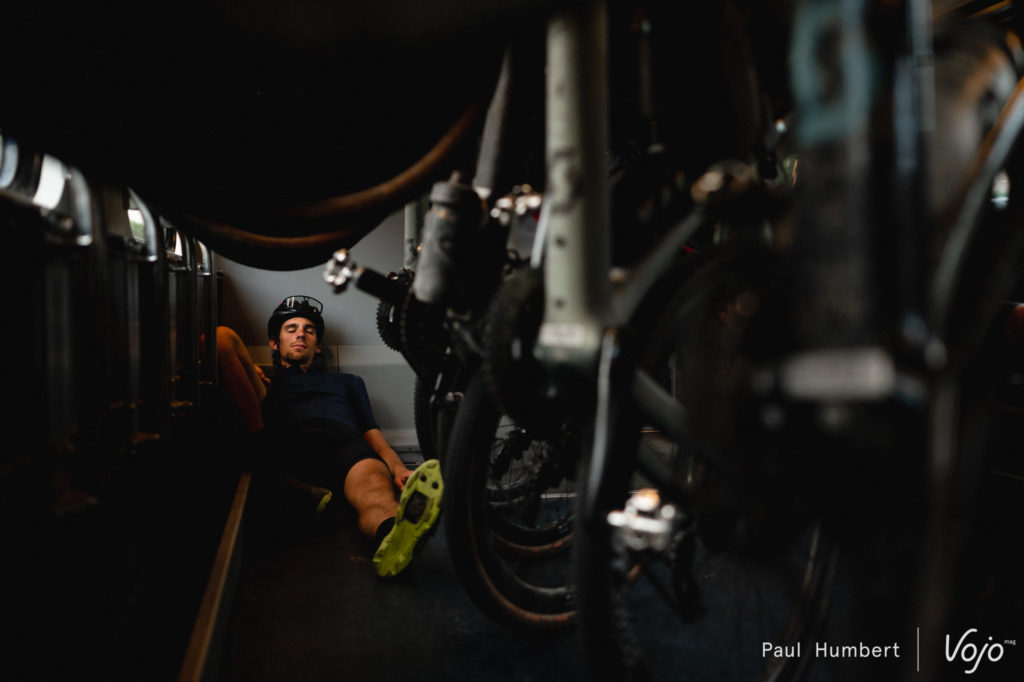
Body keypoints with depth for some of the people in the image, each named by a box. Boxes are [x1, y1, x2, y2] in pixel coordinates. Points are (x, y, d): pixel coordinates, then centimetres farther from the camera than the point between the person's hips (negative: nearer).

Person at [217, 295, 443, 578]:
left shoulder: (347, 382, 40)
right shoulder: (268, 382, 39)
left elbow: (374, 437, 24)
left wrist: (398, 468, 2)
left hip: (346, 441, 0)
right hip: (289, 446, 0)